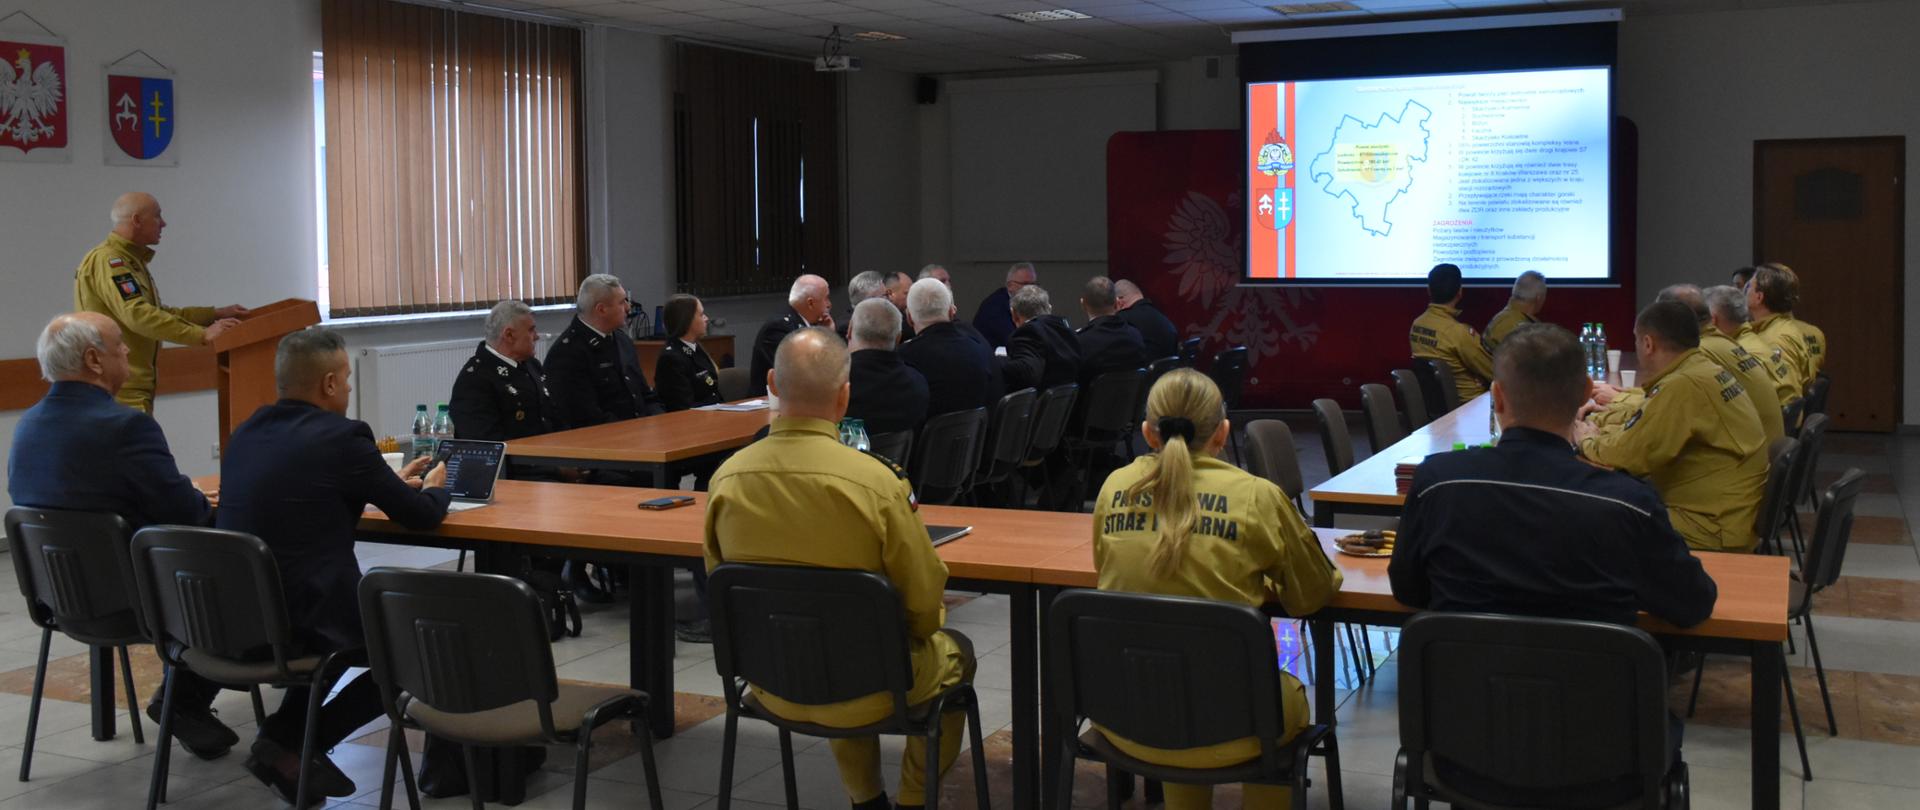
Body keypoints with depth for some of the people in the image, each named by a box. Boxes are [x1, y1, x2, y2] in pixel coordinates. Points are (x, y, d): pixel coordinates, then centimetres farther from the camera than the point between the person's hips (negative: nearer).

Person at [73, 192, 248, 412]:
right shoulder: (107, 260, -13)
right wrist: (202, 335, -25)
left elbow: (157, 312, 23)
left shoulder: (130, 260, 20)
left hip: (133, 389, 10)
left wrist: (214, 314, 16)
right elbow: (138, 315, -25)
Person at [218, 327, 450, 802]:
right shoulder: (342, 436, -11)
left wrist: (393, 482, 32)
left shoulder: (245, 434, 11)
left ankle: (287, 734, 19)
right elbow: (422, 517, -3)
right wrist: (433, 488, 20)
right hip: (298, 619, -8)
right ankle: (292, 744, 8)